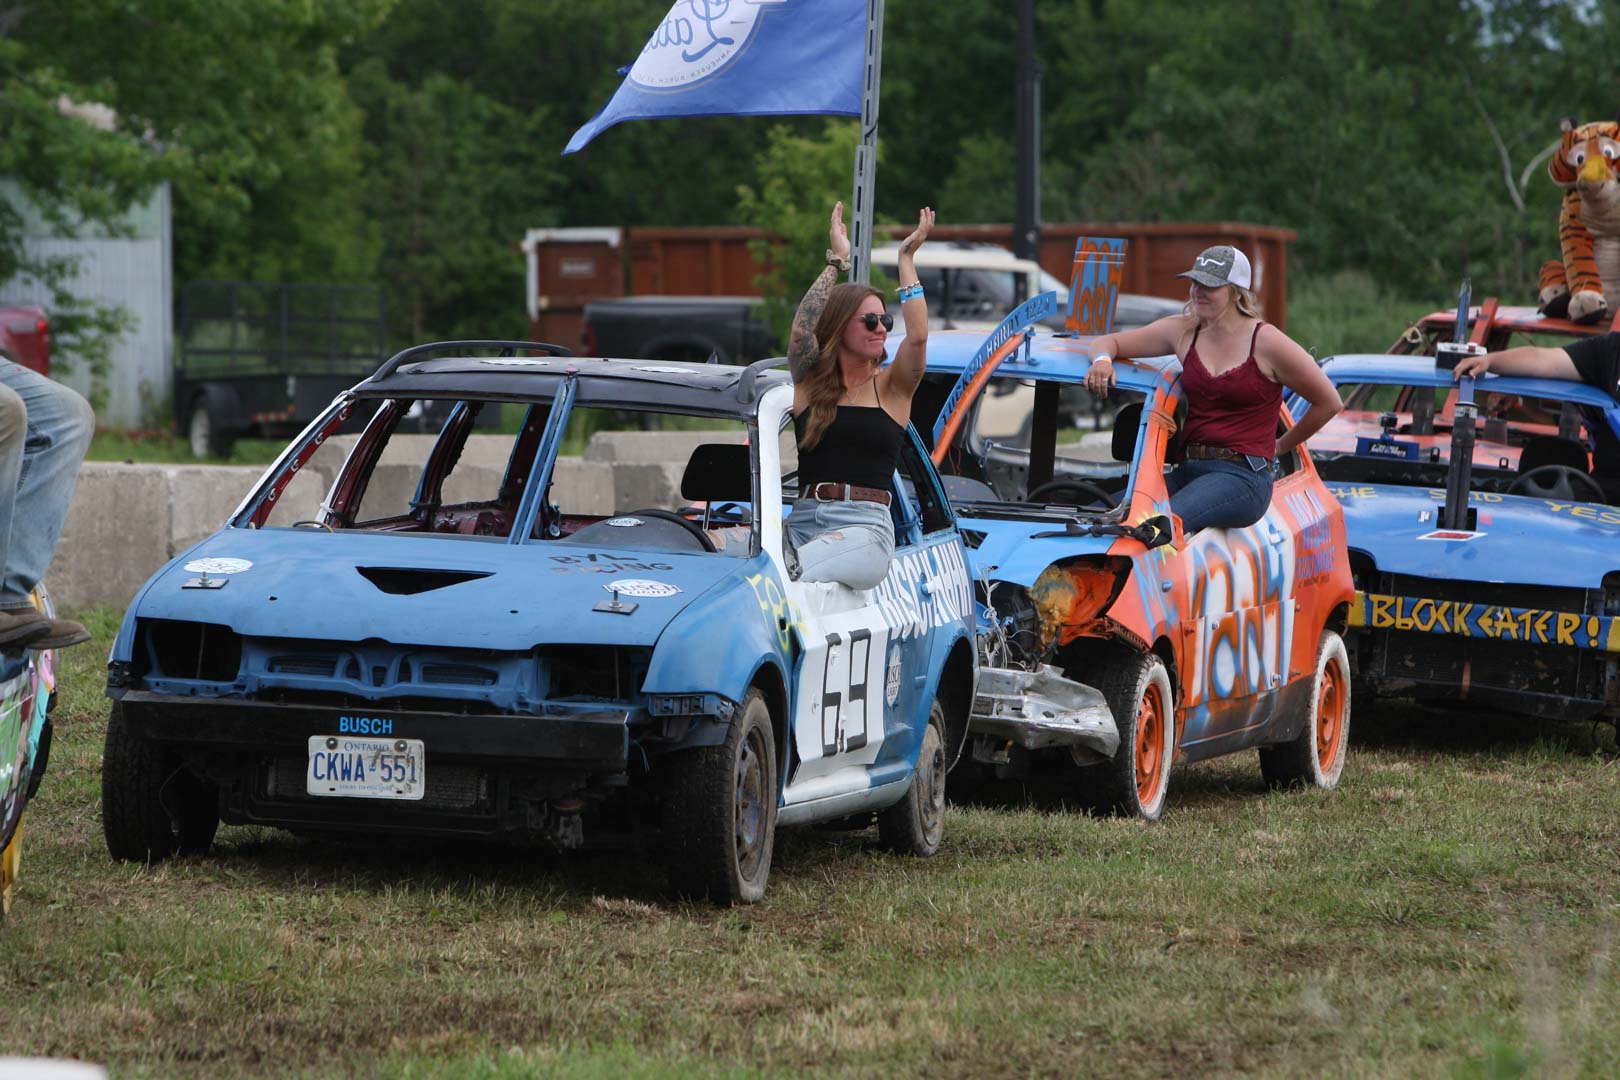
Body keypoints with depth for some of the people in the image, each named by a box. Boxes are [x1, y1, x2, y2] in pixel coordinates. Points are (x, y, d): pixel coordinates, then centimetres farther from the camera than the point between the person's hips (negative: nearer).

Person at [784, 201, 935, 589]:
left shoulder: (891, 388, 12)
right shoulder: (809, 383, 15)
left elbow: (918, 336, -5)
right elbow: (801, 330, -3)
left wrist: (906, 258, 3)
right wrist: (836, 262, 2)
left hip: (865, 528, -2)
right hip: (803, 520, 2)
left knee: (789, 574, -35)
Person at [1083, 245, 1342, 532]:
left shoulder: (1266, 342, -3)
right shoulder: (1183, 331, 12)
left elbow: (1329, 402, 5)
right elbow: (1109, 342, 20)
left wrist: (1280, 446, 12)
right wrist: (1102, 360, -4)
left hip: (1243, 477, -6)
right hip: (1188, 470, 6)